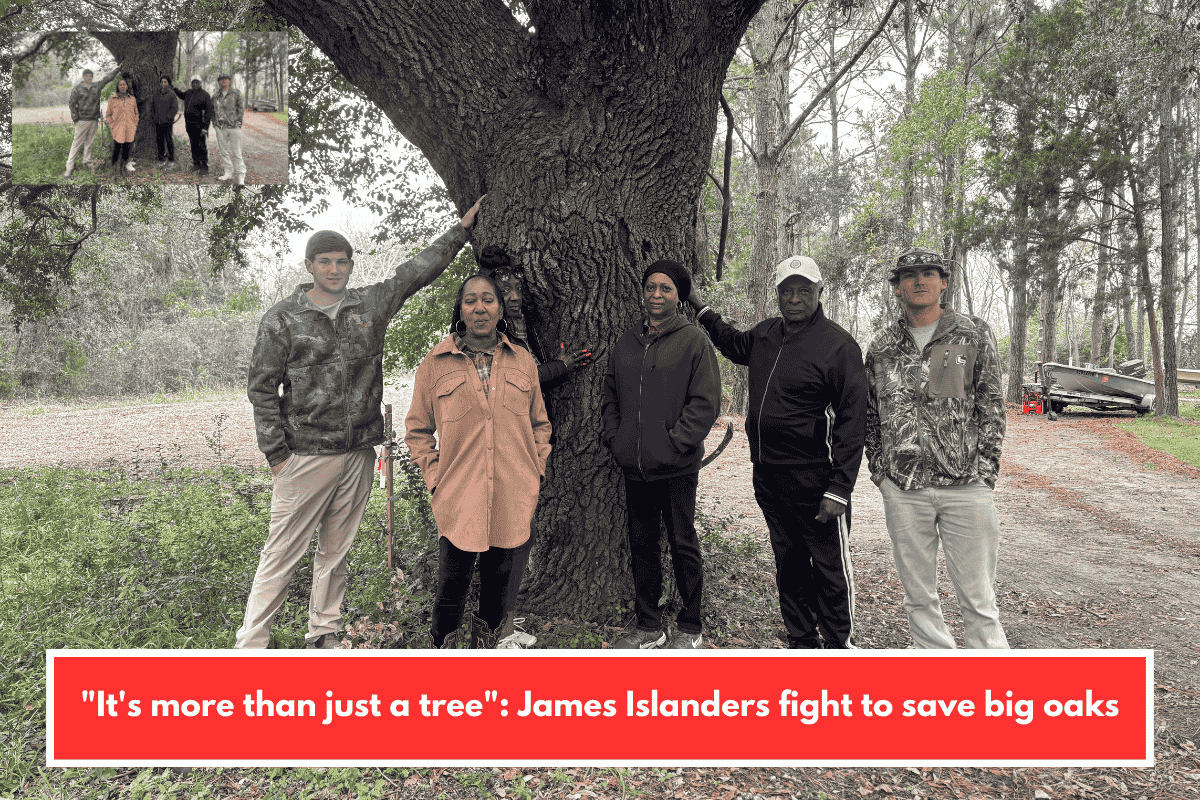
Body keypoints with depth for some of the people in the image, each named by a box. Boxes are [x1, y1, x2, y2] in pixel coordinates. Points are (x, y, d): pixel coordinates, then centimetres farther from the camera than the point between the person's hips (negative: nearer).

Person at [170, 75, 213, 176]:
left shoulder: (205, 95, -9)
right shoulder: (188, 93, 11)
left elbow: (209, 112, -13)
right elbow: (182, 96, 38)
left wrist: (205, 127, -18)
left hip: (199, 126, -6)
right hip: (189, 125, 7)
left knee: (202, 147, -4)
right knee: (193, 145, 13)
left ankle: (204, 167, 2)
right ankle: (196, 164, 23)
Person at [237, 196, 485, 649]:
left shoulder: (371, 305, 8)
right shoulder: (282, 319, -1)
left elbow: (419, 270, 15)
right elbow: (262, 388, -1)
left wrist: (462, 228, 16)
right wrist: (276, 453, -6)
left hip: (359, 455, 4)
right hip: (306, 456, -4)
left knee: (336, 552, 14)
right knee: (281, 555, -1)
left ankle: (324, 636, 27)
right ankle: (251, 643, 10)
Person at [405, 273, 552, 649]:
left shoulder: (522, 361, 8)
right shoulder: (436, 362, 1)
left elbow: (540, 423, 16)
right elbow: (417, 429, 8)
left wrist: (535, 471, 7)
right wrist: (435, 477, -1)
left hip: (512, 501, 2)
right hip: (458, 501, -2)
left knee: (498, 583, 14)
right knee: (451, 590, 4)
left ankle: (486, 644, 33)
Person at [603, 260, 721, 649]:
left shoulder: (693, 340, -5)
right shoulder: (625, 343, 12)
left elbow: (706, 401, -10)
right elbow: (610, 396, 18)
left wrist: (674, 442, -15)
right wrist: (615, 437, 6)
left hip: (677, 467, -5)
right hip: (635, 467, 5)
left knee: (683, 545, 5)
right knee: (641, 544, 13)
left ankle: (690, 629, 20)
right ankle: (648, 625, 27)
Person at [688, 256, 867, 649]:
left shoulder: (838, 344, -11)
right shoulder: (765, 334, 8)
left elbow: (852, 421, -14)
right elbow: (735, 345, 35)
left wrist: (839, 489, -19)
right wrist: (702, 310, 30)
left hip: (814, 480, -6)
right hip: (767, 476, 7)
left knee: (830, 568, 4)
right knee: (788, 565, 16)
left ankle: (839, 645, 20)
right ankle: (802, 641, 31)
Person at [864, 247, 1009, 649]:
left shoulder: (975, 335, 4)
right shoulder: (882, 347, 10)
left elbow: (992, 408, 3)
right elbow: (871, 415, 16)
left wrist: (985, 472, -4)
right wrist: (879, 470, 6)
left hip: (965, 487, -2)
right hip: (902, 489, 3)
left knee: (978, 599, 1)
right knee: (918, 597, 10)